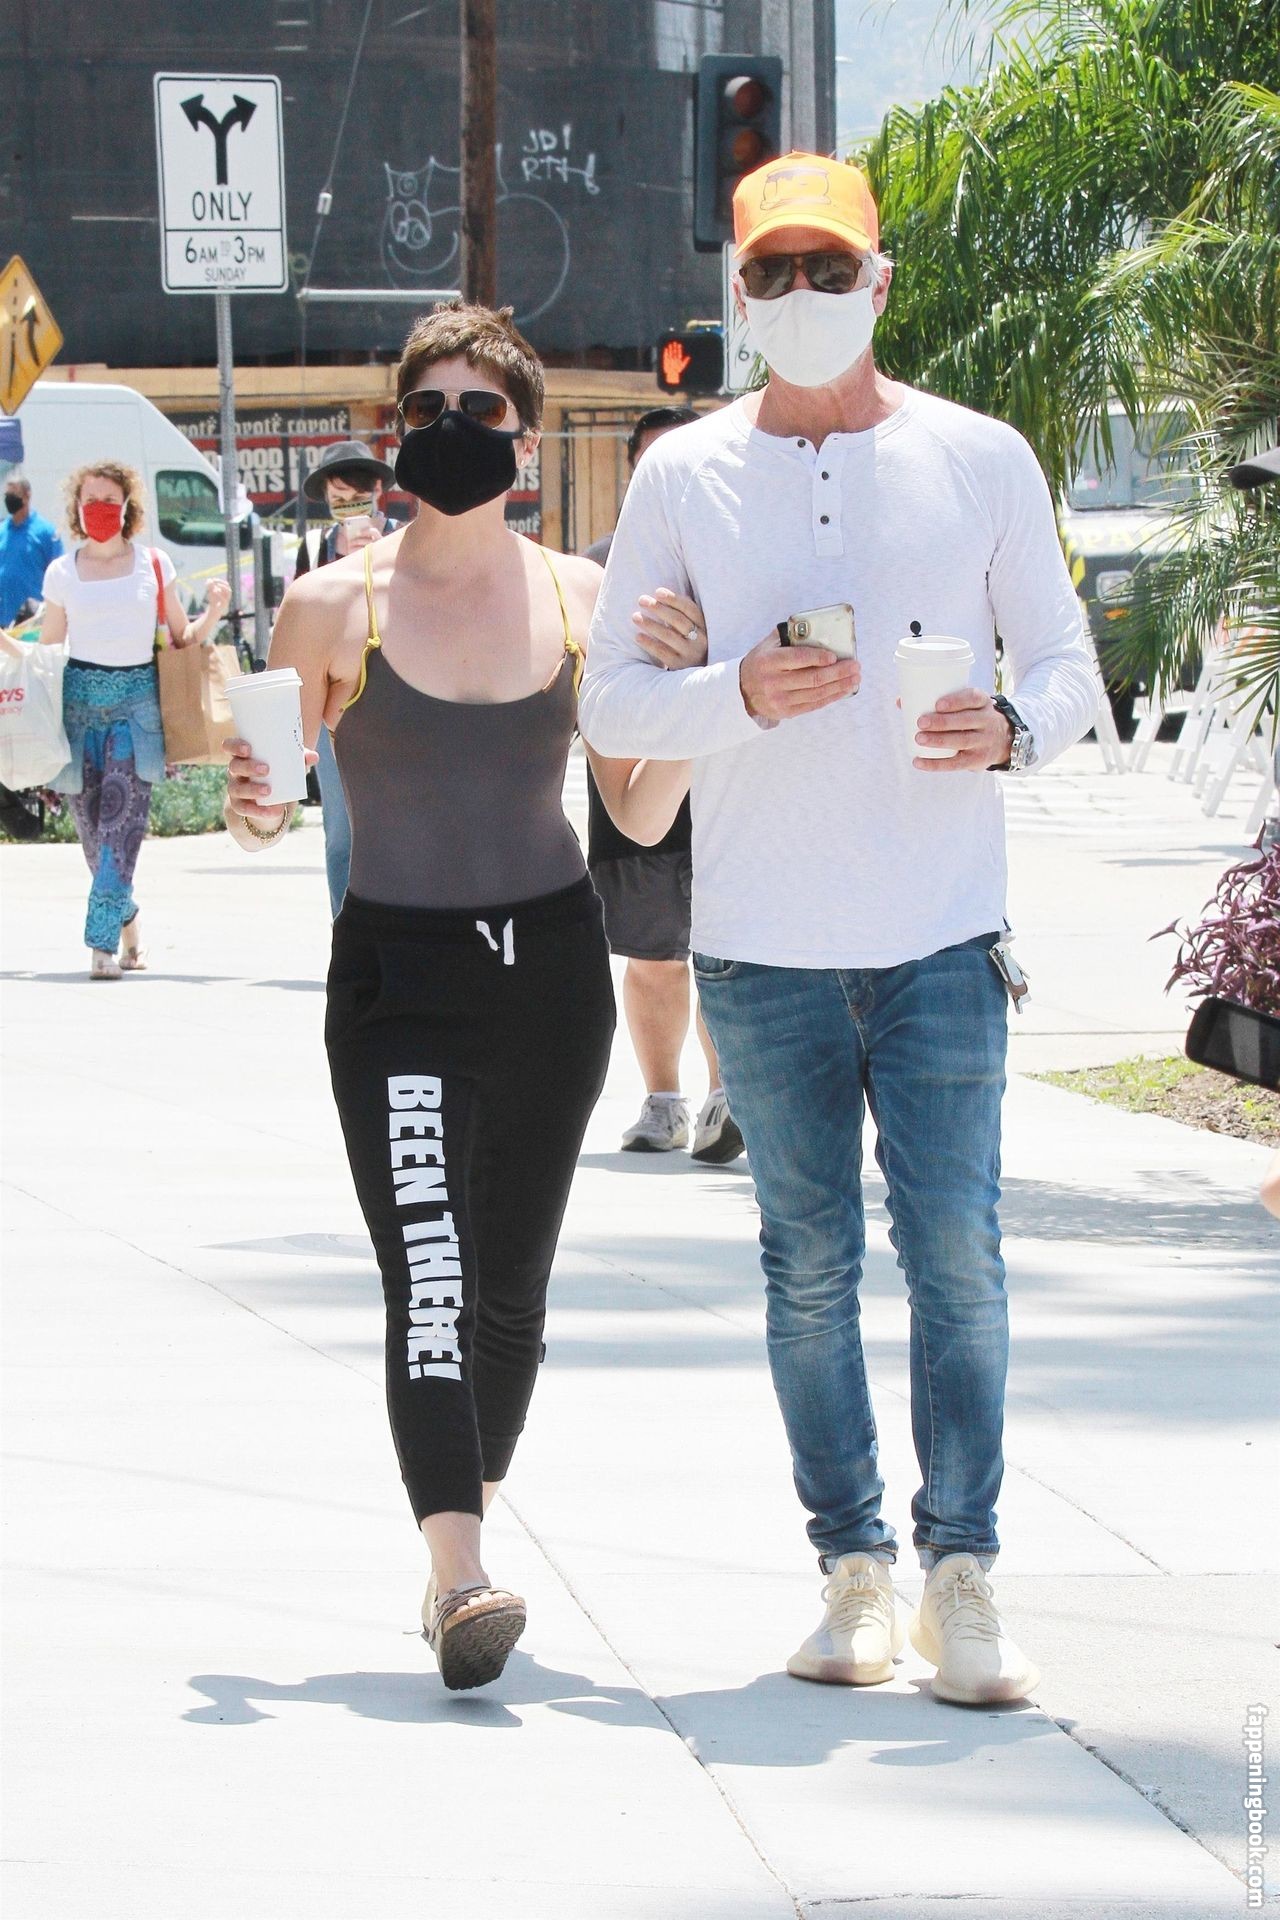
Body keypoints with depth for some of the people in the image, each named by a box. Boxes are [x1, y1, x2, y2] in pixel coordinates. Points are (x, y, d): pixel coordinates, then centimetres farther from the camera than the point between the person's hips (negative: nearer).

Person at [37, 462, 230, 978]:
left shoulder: (154, 564, 6)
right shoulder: (63, 573, 9)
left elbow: (182, 640, 11)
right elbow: (46, 651, 16)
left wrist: (213, 613, -6)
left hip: (136, 702, -2)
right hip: (79, 699, 2)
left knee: (121, 820, -16)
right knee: (91, 825, 2)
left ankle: (102, 943, -20)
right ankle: (127, 918, 27)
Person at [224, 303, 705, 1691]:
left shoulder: (582, 601, 3)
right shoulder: (335, 606, -3)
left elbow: (642, 817, 6)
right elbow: (271, 801, 1)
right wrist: (252, 809, -22)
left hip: (552, 967, 3)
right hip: (399, 976, -3)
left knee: (512, 1288, 11)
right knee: (429, 1280, -17)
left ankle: (463, 1536, 29)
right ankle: (459, 1578, -26)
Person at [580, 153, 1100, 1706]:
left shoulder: (979, 460, 5)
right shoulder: (684, 477, 5)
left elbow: (1065, 659, 10)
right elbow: (610, 702, 6)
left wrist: (1013, 729, -13)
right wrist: (742, 695, -13)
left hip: (942, 936, -1)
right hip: (763, 944, 1)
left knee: (956, 1253, -7)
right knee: (808, 1264, 4)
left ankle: (962, 1574, -1)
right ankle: (854, 1565, 12)